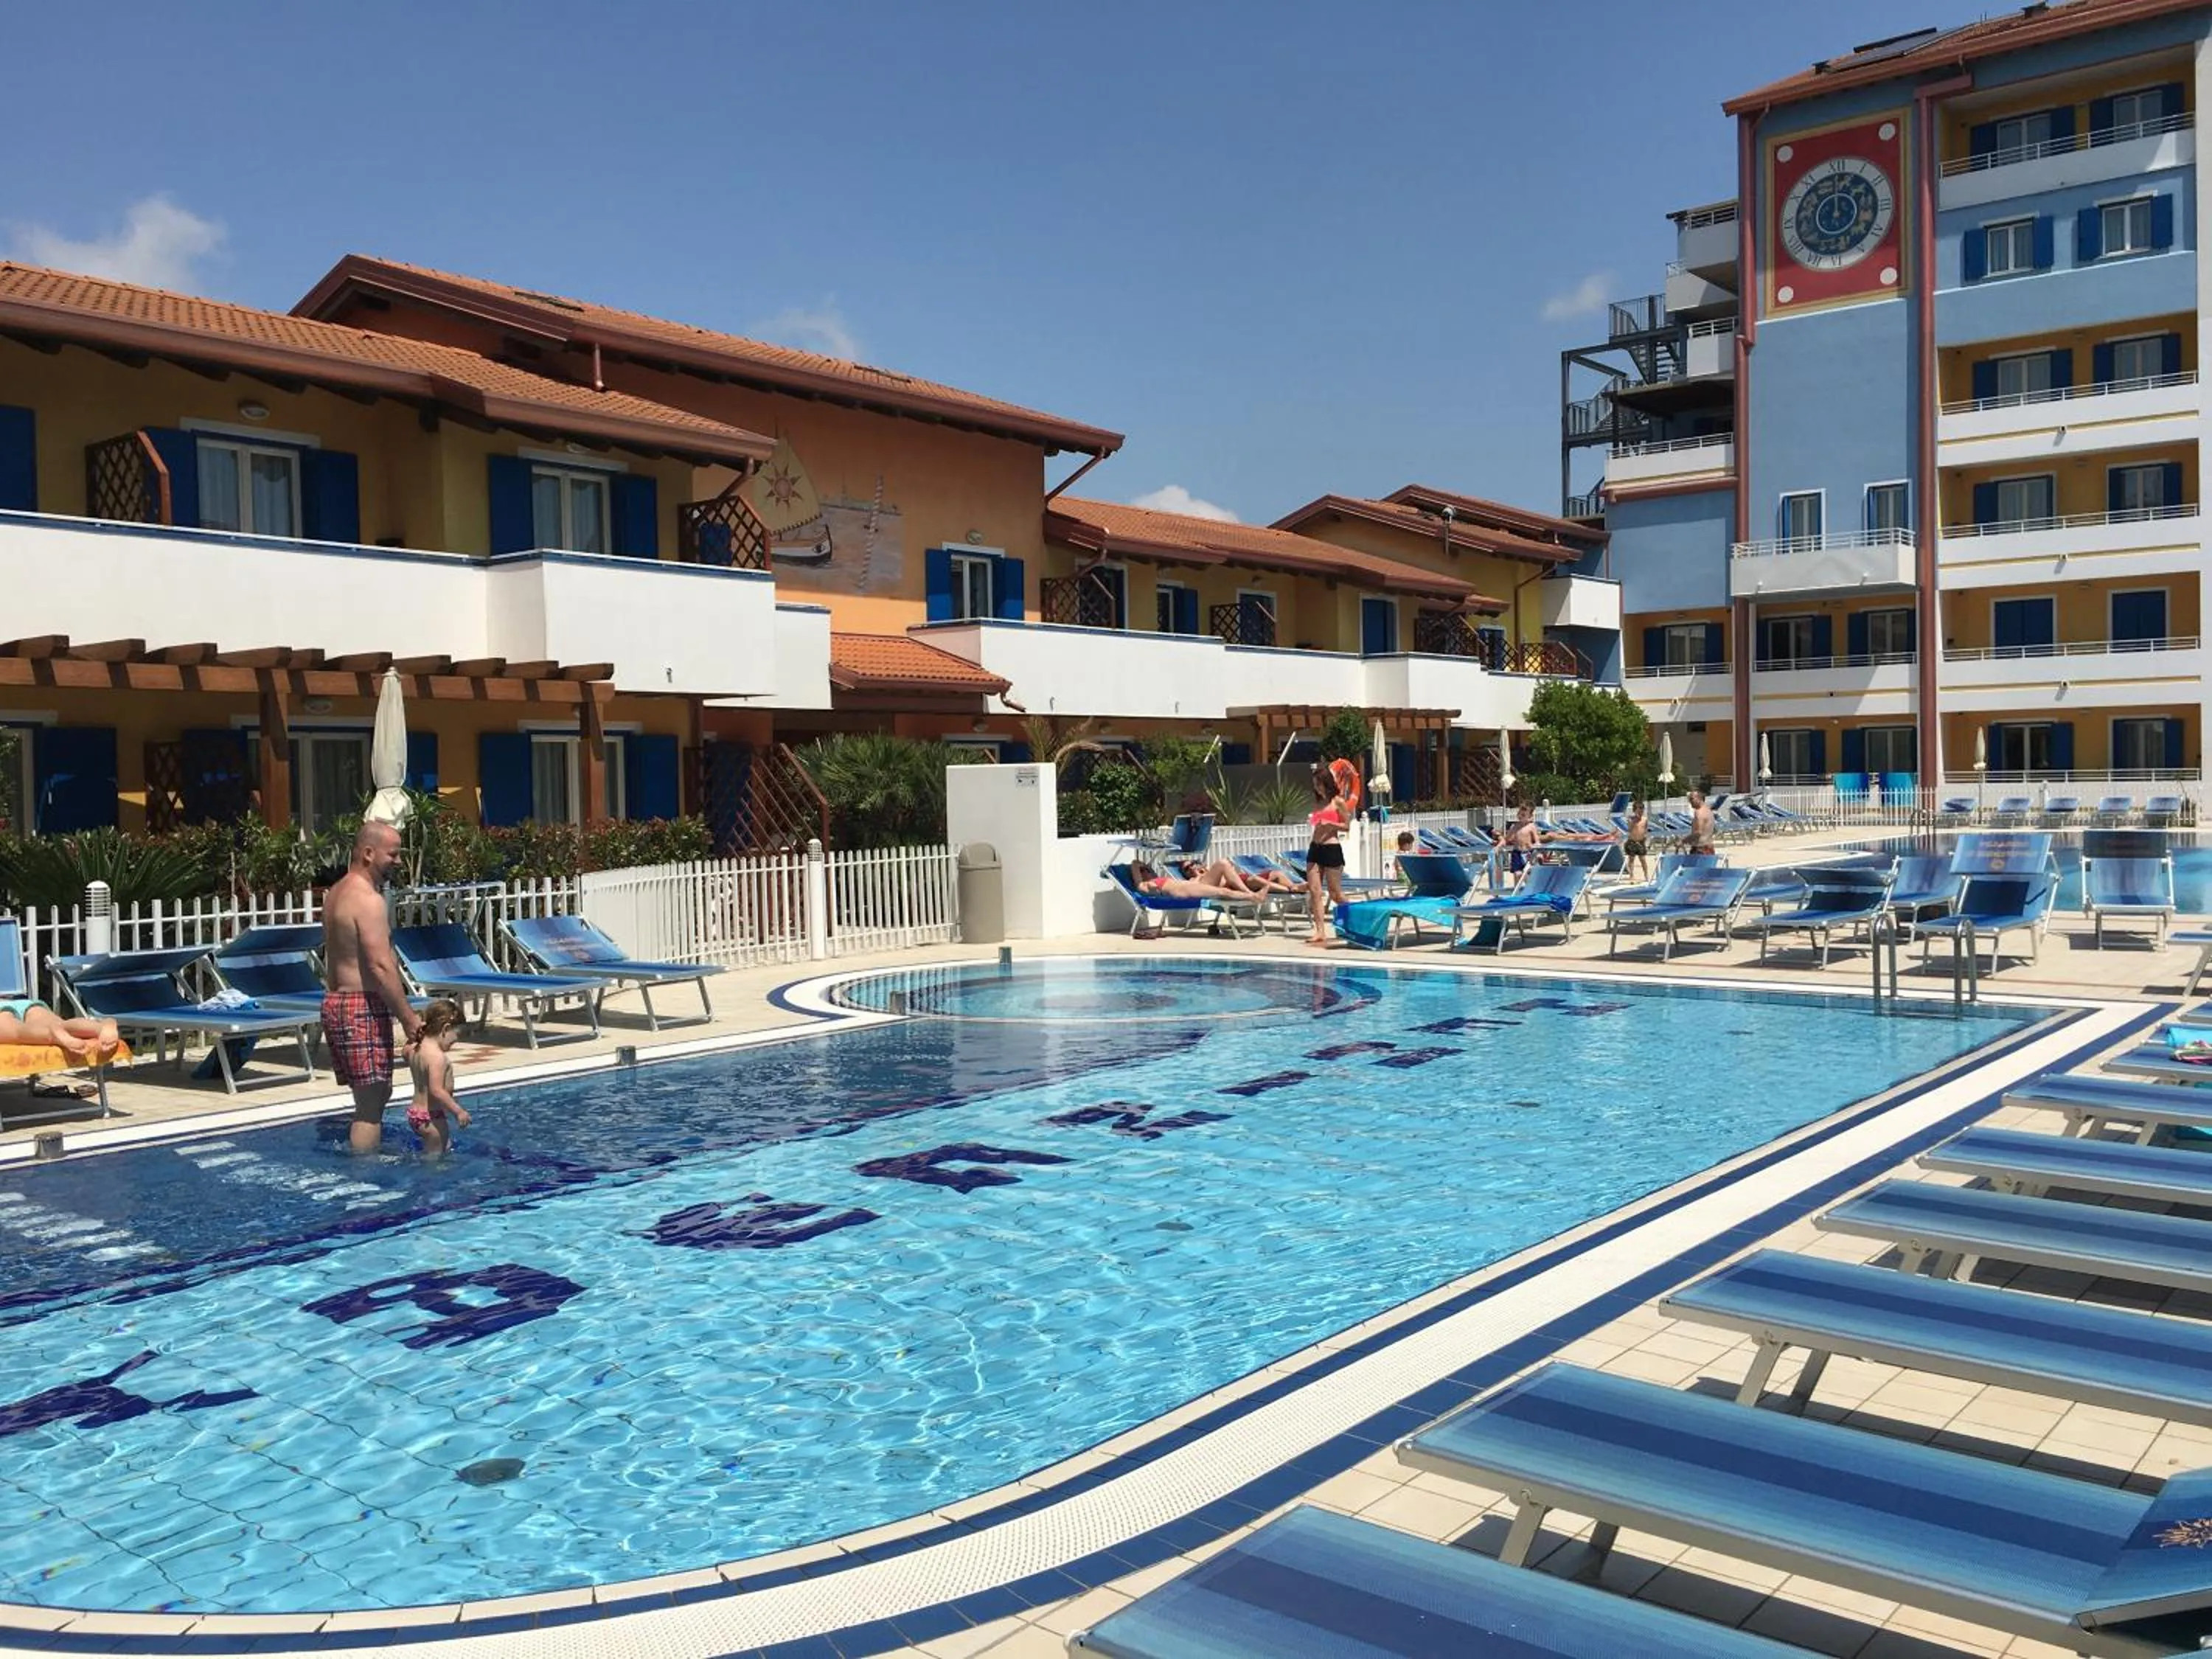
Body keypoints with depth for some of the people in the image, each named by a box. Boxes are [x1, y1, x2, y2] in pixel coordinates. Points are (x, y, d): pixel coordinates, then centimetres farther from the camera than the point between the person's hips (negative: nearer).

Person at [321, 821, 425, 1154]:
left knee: (376, 1095, 18)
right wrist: (409, 1018, -18)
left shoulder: (336, 893, 16)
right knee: (371, 1104, -7)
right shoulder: (368, 899, -16)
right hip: (362, 1006, -10)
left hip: (336, 1001, 10)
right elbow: (380, 967, -22)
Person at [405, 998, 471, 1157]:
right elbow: (436, 1090, -29)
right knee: (435, 1155, 1)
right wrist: (459, 1111, -23)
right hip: (432, 1116, -9)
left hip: (415, 1110, 9)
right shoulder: (438, 1056, -25)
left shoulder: (415, 1049, 2)